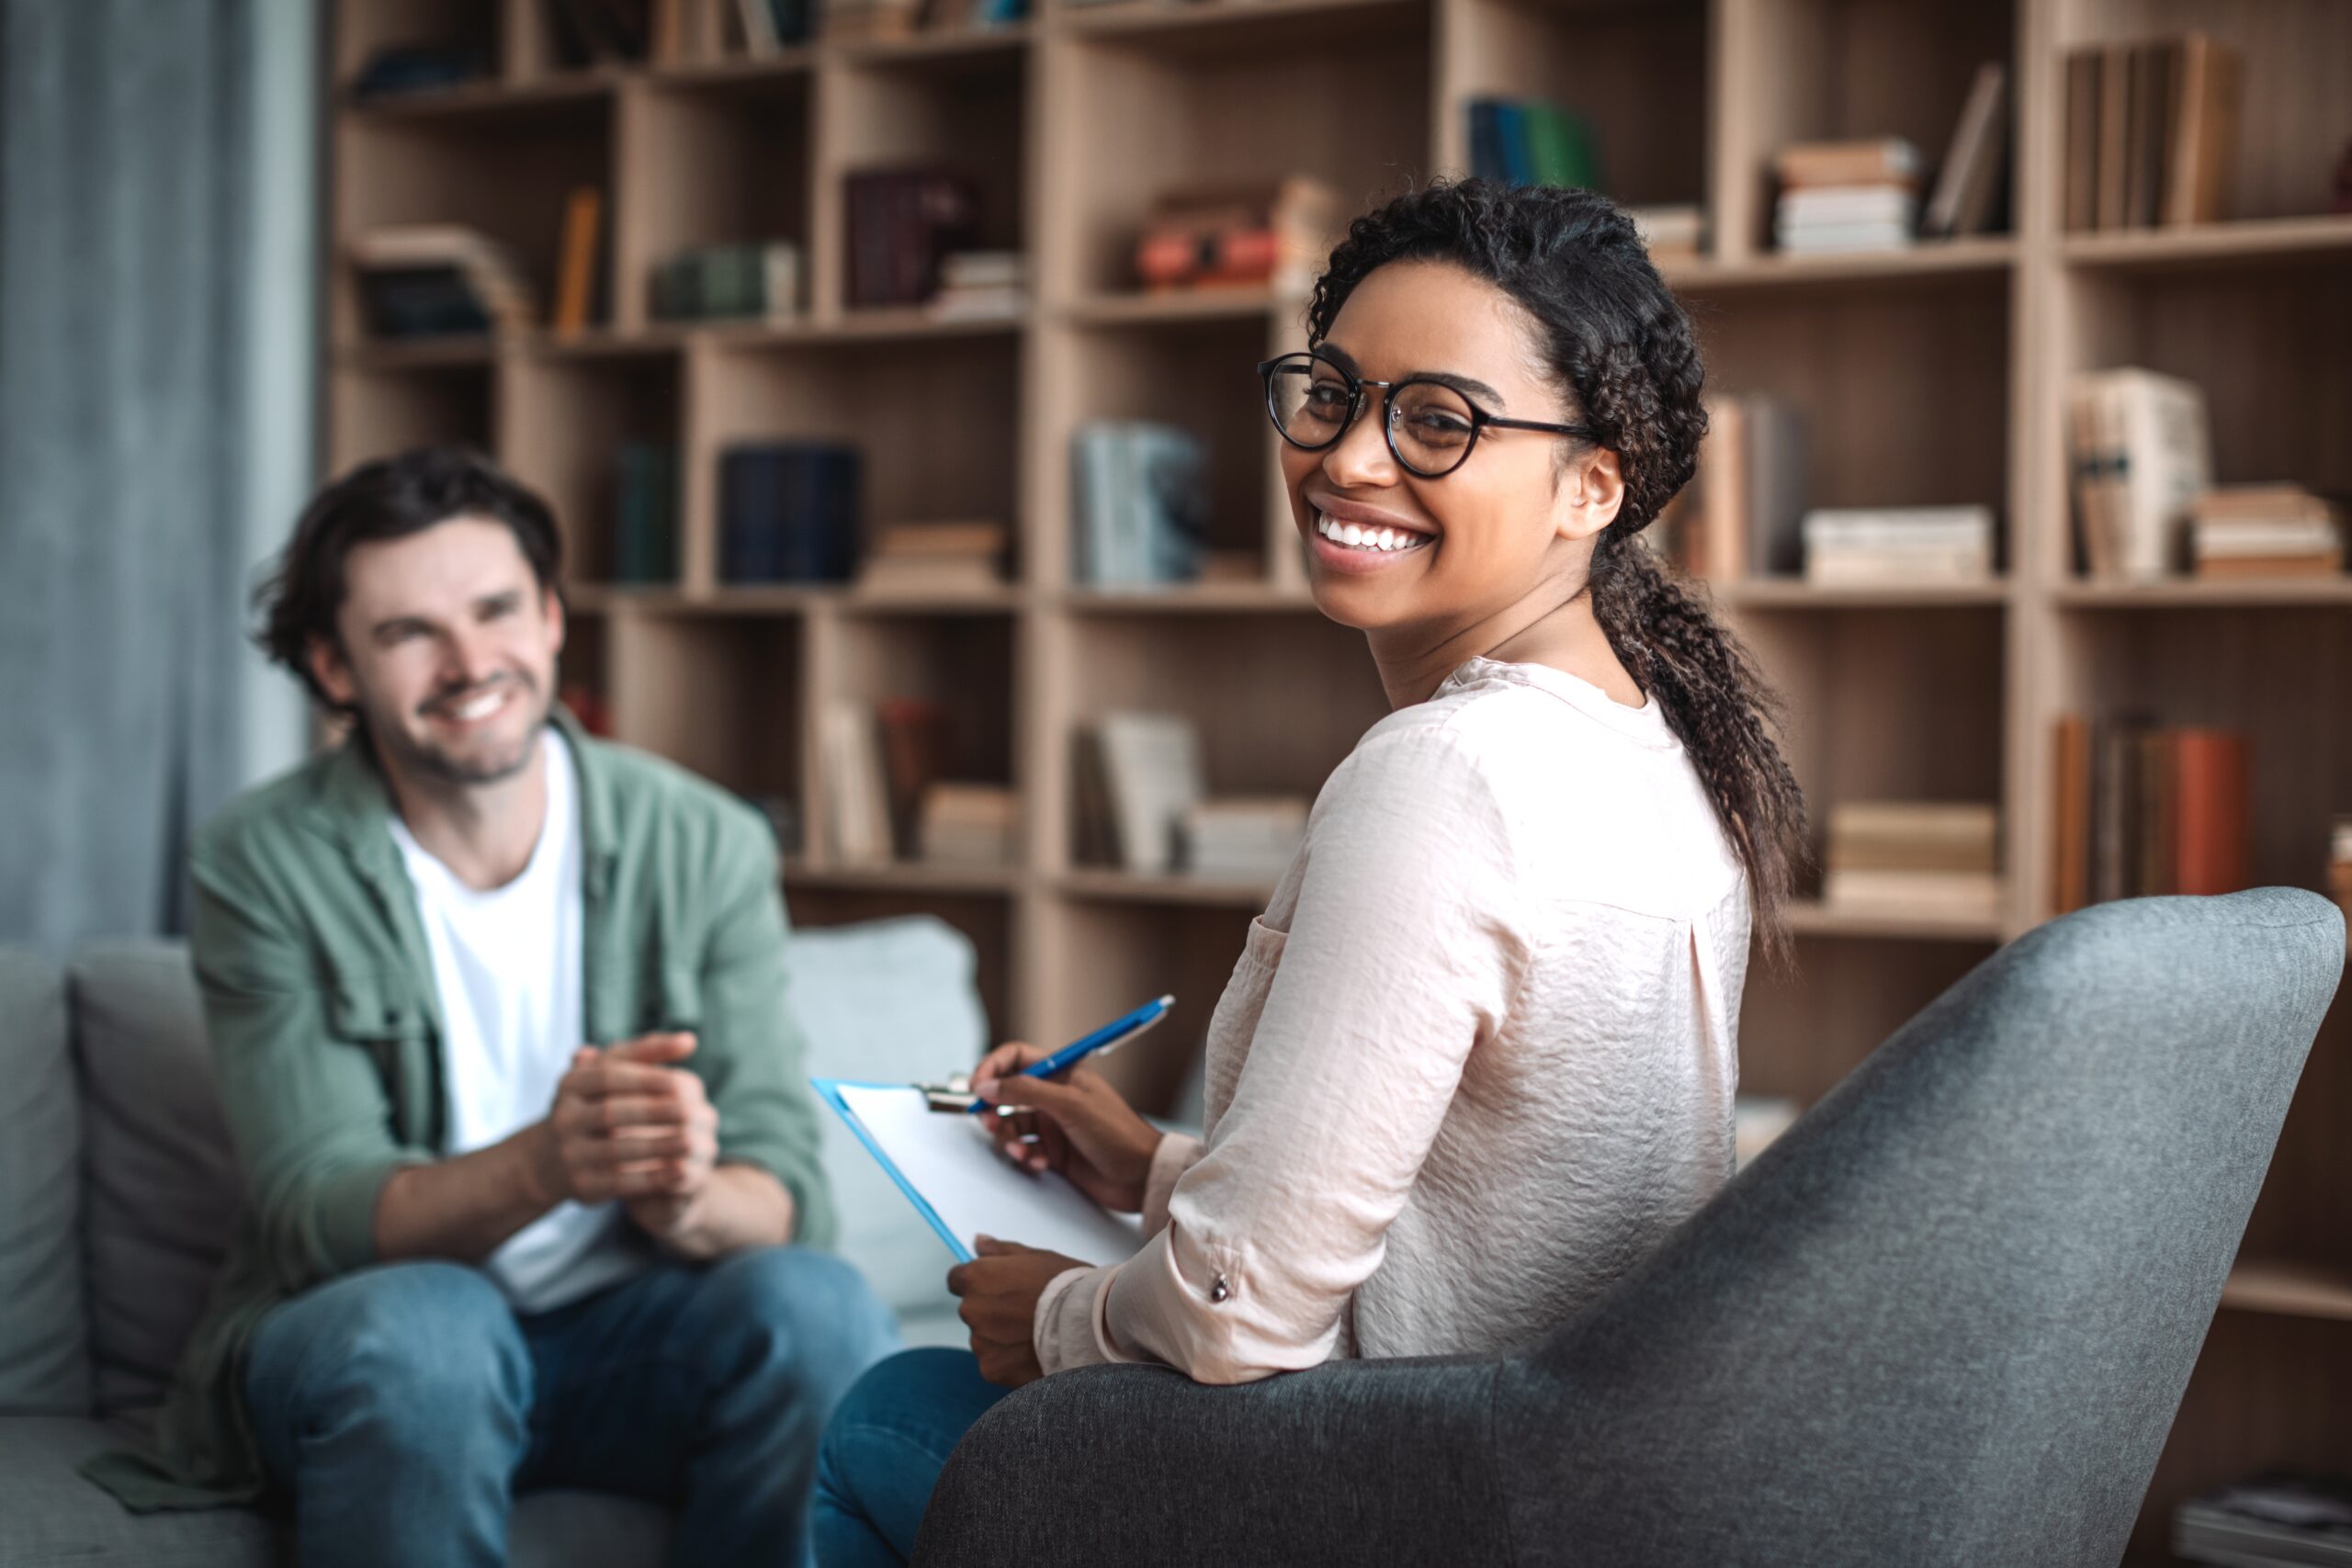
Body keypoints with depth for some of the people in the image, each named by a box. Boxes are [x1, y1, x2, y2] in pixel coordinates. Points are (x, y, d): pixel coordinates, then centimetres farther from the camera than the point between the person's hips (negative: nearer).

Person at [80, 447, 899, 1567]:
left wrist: (685, 1200, -34)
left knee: (813, 1302, -29)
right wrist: (543, 1166, -36)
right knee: (422, 1322, -35)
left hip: (625, 1328, 2)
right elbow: (315, 1213, -14)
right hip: (359, 1337, -1)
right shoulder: (262, 868, -7)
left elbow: (784, 1192, -8)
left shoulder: (707, 846, -3)